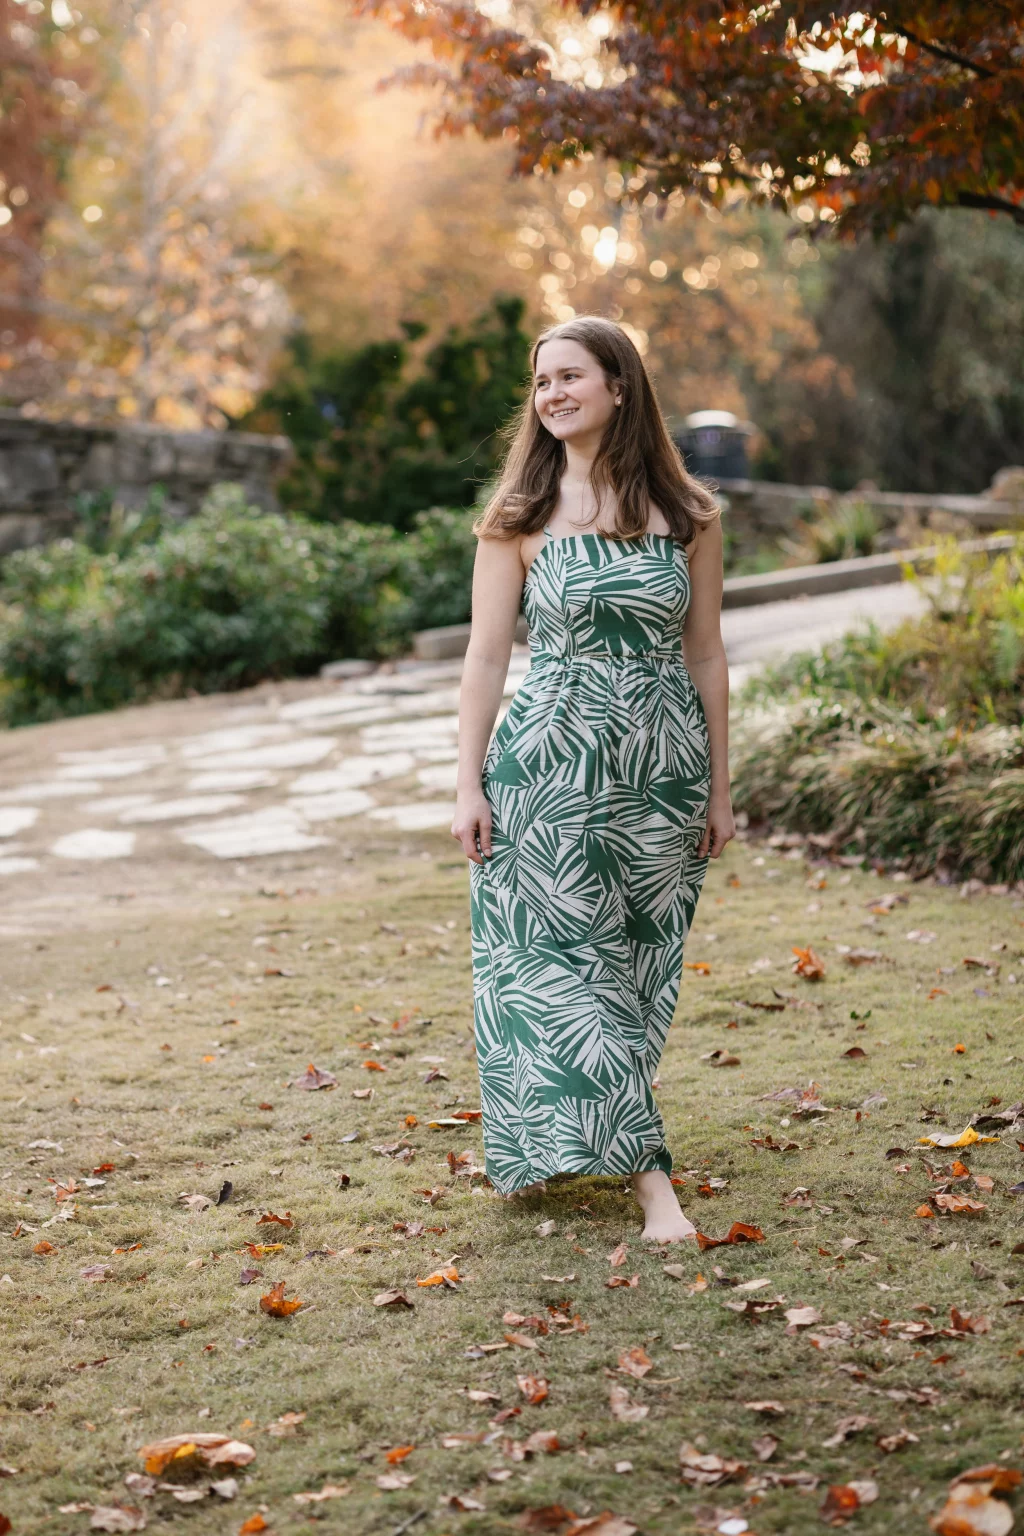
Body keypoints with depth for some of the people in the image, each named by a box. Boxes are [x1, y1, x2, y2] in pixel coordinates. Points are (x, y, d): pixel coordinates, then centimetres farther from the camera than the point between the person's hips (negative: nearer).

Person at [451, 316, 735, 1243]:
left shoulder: (687, 516, 3)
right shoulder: (519, 518, 0)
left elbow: (706, 655, 6)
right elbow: (487, 654, 0)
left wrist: (719, 787, 7)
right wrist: (468, 785, -4)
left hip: (663, 769, 2)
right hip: (550, 763, -1)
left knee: (638, 964, 8)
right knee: (568, 961, -5)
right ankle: (648, 1172, -2)